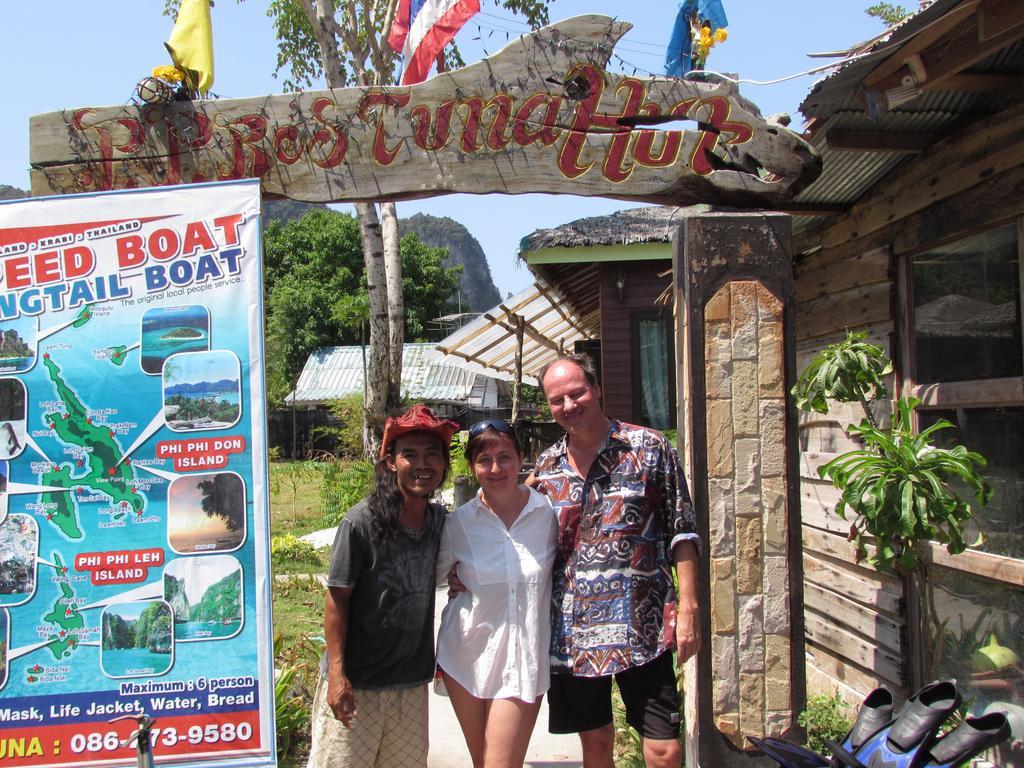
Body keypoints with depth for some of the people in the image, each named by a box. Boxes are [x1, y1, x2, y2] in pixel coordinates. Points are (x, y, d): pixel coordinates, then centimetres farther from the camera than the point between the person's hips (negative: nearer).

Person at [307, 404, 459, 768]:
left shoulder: (440, 520, -1)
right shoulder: (362, 522, -16)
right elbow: (337, 599, -11)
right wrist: (337, 672, -14)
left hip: (412, 682, 5)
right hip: (355, 681, -5)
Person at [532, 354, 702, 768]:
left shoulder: (650, 448, -2)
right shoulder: (545, 466, 9)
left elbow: (682, 532, -2)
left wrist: (688, 606, -8)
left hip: (641, 627, -3)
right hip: (571, 632, 4)